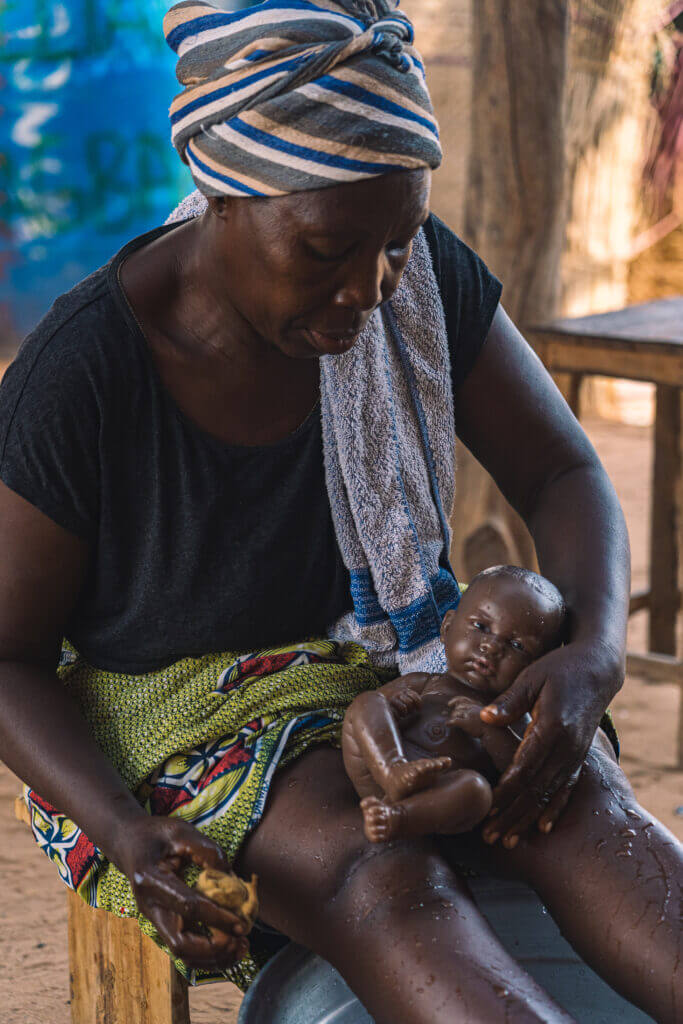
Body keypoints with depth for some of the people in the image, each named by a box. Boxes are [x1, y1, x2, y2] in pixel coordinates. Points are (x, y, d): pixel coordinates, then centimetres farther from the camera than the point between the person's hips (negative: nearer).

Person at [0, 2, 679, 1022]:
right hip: (170, 710, -3)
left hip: (384, 660, 4)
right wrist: (126, 832, -29)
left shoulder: (420, 277, -12)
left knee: (585, 803, -27)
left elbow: (563, 475, -3)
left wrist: (596, 651, -25)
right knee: (386, 872, -34)